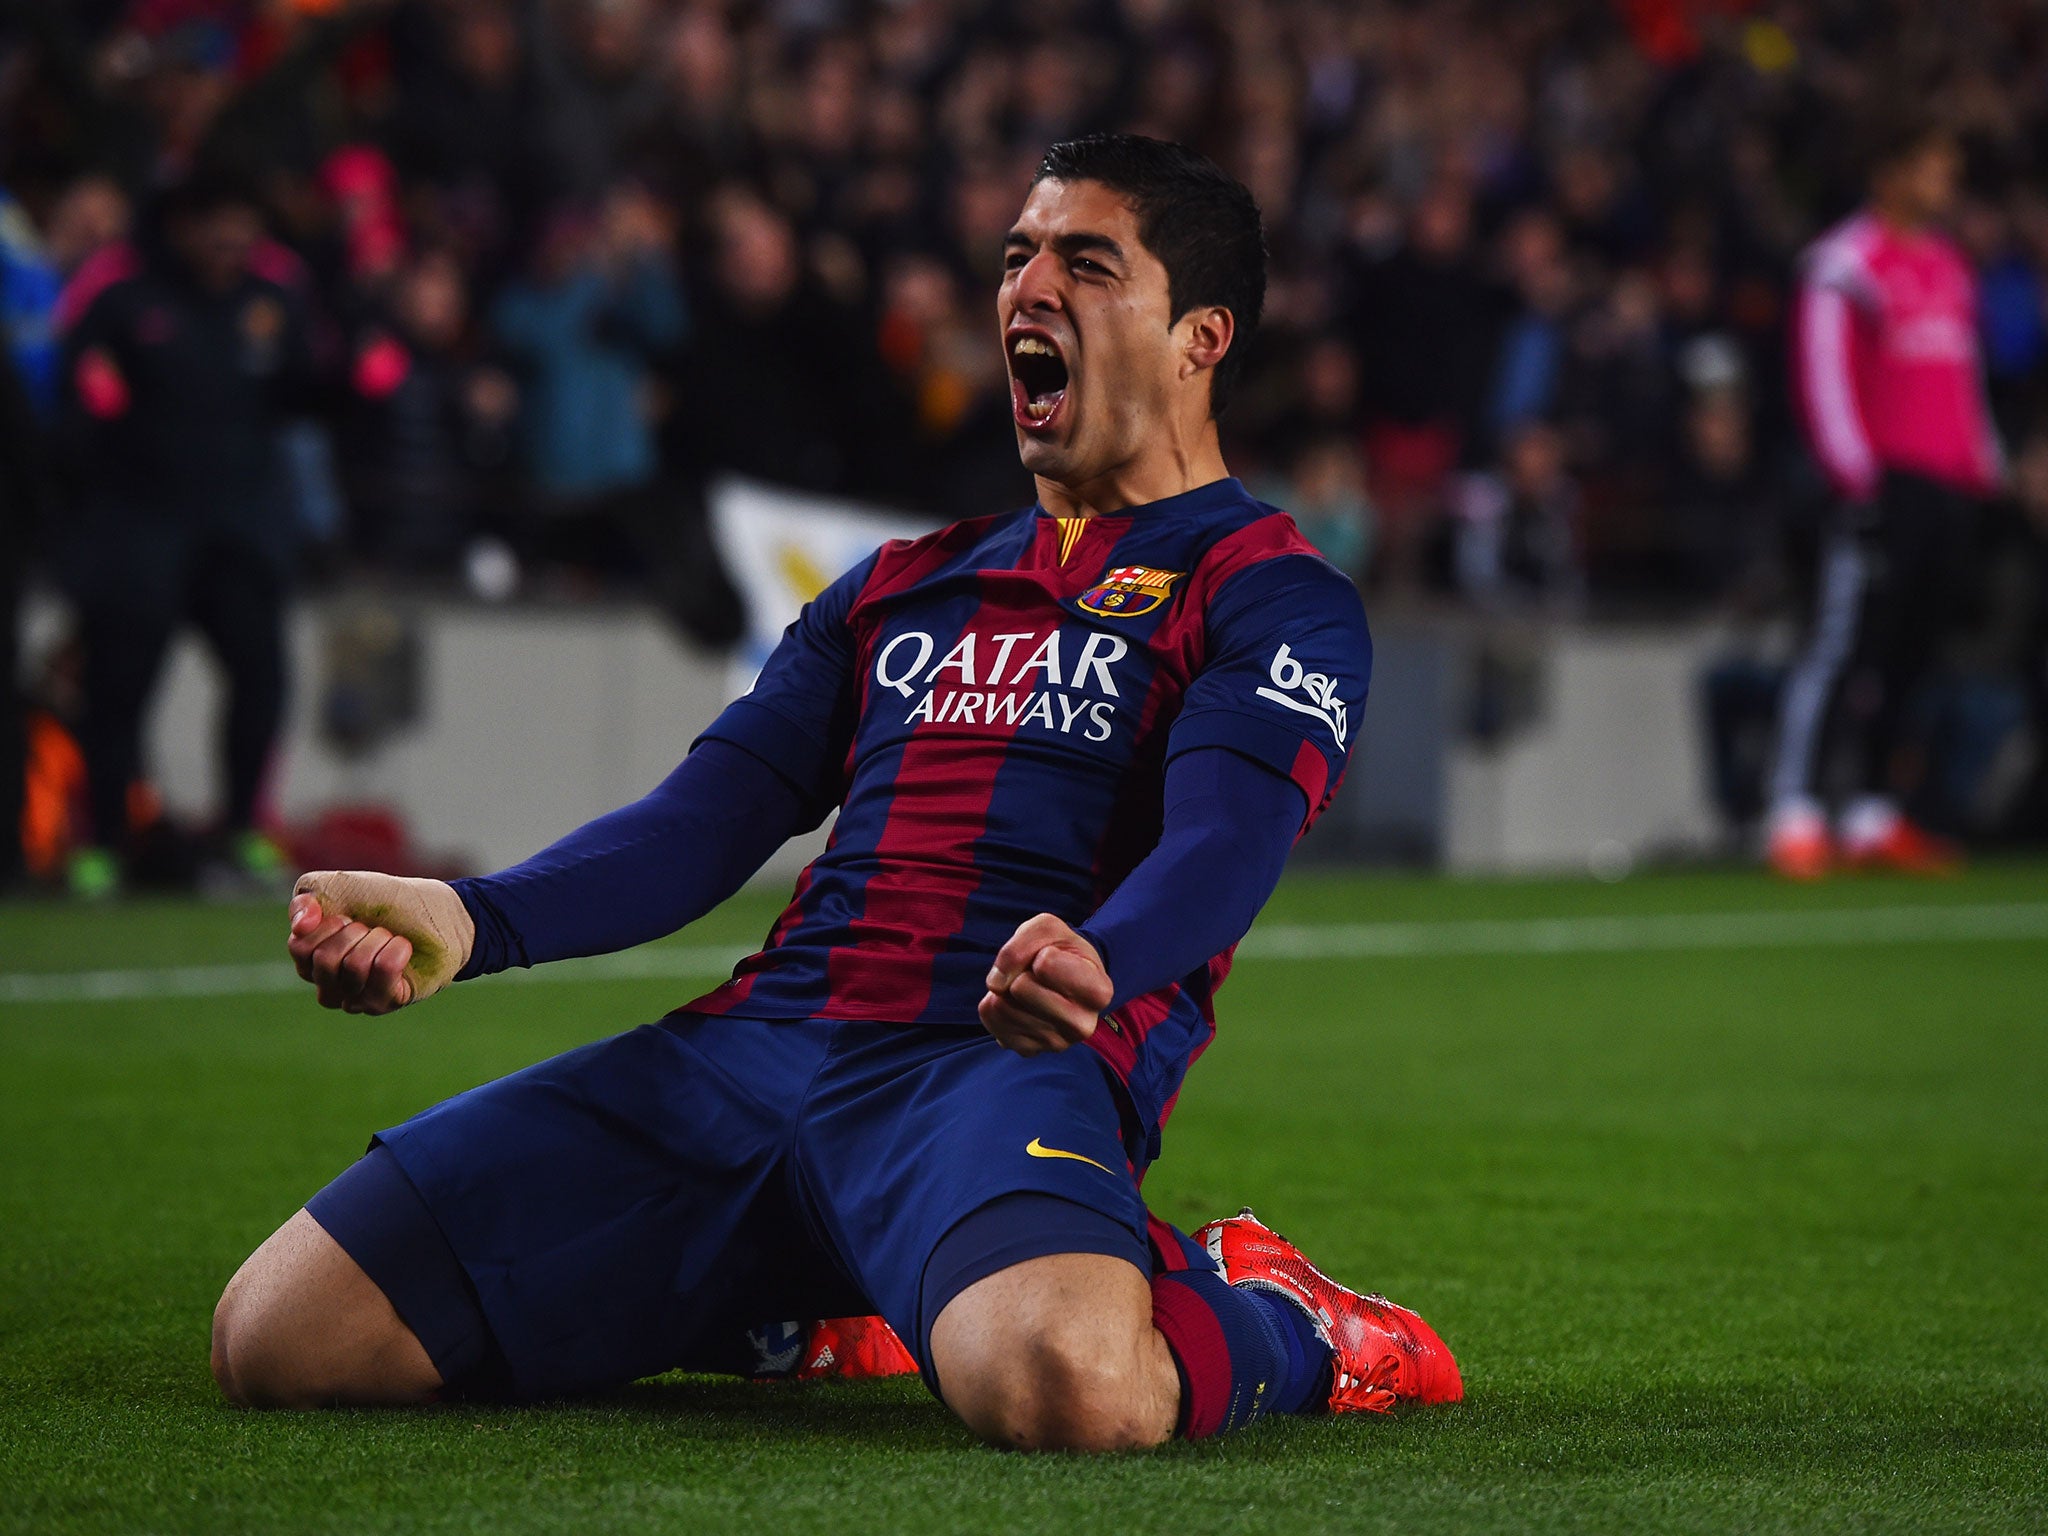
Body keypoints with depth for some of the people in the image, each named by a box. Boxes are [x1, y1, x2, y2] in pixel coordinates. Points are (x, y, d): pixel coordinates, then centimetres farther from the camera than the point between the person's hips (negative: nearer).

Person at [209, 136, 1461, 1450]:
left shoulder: (1268, 594, 9)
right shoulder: (902, 585, 29)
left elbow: (1222, 850, -9)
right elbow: (707, 823, 20)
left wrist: (1092, 964, -34)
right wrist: (471, 923, -1)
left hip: (1005, 1061, -6)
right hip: (756, 1041, 6)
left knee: (1062, 1384, -43)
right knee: (279, 1339, -9)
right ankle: (799, 1303, 14)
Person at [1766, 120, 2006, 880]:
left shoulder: (1948, 266, 20)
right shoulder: (1848, 261, -6)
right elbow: (1824, 370, -12)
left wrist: (1986, 467, 19)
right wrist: (1856, 472, -18)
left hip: (1952, 484, 8)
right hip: (1887, 482, -8)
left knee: (1911, 650, 8)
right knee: (1846, 646, -12)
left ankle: (1874, 815, 14)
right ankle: (1796, 817, -13)